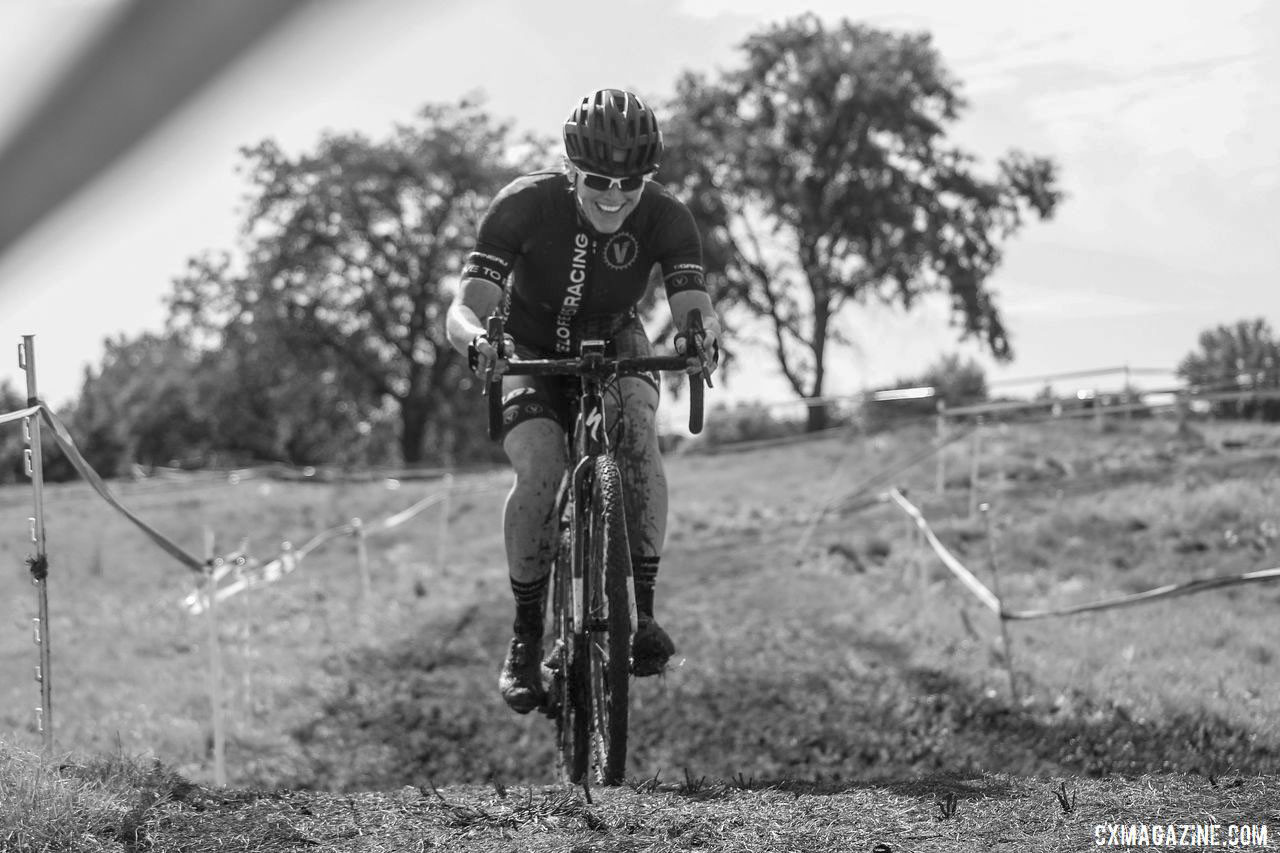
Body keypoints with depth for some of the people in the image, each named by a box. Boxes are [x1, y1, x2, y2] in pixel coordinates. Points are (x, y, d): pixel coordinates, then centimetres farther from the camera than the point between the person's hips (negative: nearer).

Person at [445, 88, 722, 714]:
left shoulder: (665, 219, -23)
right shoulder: (524, 205, -28)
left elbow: (693, 304, -32)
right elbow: (464, 309, -32)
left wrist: (702, 332, -57)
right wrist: (476, 340, -56)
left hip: (612, 345, 1)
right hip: (529, 350, -1)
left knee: (638, 431, -30)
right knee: (539, 471, -26)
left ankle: (641, 610, -22)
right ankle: (526, 637, -11)